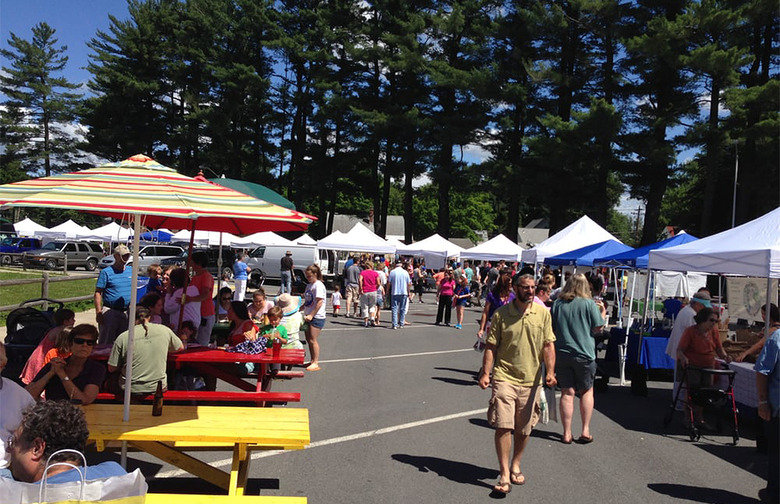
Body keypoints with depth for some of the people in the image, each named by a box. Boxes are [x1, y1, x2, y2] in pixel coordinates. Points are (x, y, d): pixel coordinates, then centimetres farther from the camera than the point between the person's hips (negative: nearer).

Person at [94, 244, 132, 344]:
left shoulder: (131, 271, 10)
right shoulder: (106, 272, -5)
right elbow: (98, 293, -7)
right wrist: (99, 313, -14)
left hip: (127, 312, 5)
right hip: (110, 312, -5)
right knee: (106, 342, -1)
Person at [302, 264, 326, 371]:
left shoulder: (319, 285, -13)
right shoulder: (309, 285, 15)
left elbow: (319, 302, -19)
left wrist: (311, 315, -20)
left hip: (316, 317, -9)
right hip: (308, 316, 9)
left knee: (313, 340, -10)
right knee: (308, 339, 12)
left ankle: (316, 363, -5)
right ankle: (312, 361, 22)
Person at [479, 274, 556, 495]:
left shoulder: (543, 313, 2)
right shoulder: (501, 314, -3)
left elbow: (548, 345, 2)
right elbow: (491, 346, -1)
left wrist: (550, 371, -10)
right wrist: (485, 373, -9)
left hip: (531, 380, 2)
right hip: (504, 378, -2)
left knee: (524, 429, 12)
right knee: (503, 426, -9)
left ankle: (515, 466, 34)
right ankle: (504, 475, 1)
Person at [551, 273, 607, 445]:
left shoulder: (557, 303, 0)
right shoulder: (589, 304, -8)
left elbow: (551, 327, 6)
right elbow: (598, 327, -3)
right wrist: (603, 312, 13)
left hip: (561, 353, 2)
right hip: (584, 354, -2)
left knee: (567, 393, 7)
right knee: (586, 392, 14)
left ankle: (567, 433, 8)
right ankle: (585, 431, 12)